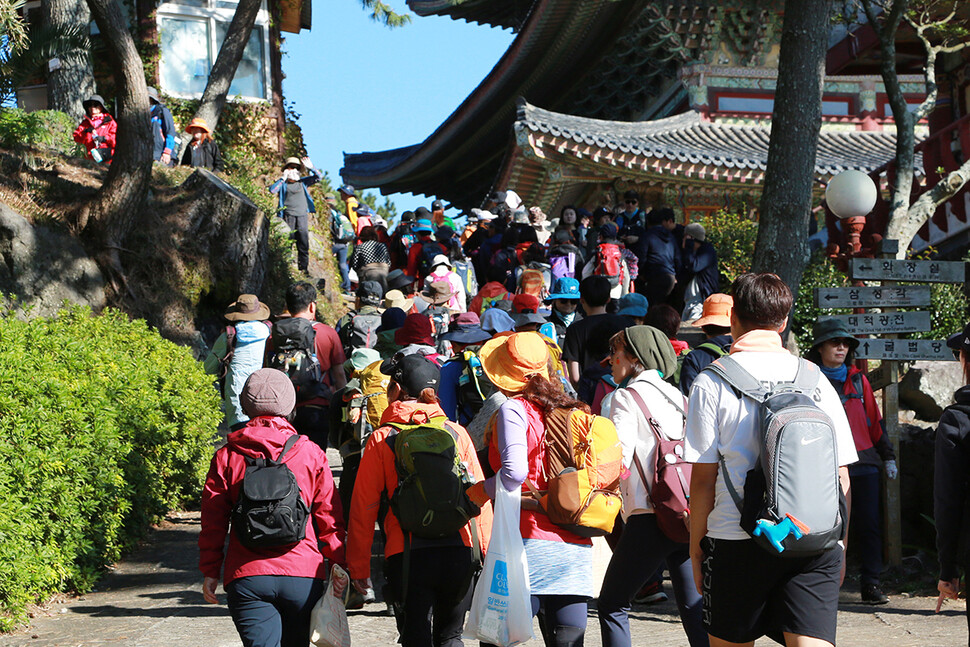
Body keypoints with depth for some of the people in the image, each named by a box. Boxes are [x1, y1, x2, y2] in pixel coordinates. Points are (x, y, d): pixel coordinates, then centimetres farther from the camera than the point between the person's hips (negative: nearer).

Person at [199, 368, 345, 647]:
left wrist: (210, 571, 12)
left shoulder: (227, 457, 2)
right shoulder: (312, 454, 2)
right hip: (303, 577, 1)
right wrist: (338, 564, 12)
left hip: (246, 577, -1)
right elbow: (329, 517, 5)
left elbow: (213, 521, 4)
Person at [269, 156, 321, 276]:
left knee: (304, 243, 0)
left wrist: (310, 168, 0)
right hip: (288, 216, -3)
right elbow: (272, 190, -8)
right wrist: (283, 179, -8)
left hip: (302, 216, 3)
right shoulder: (283, 184, 8)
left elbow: (318, 177, 15)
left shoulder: (303, 182, 18)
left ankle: (303, 269, 4)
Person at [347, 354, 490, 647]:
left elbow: (363, 507, 0)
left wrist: (358, 566, 6)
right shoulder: (457, 433, 5)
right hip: (458, 554, 2)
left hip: (407, 557, -2)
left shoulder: (381, 439, 0)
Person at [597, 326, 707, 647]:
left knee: (612, 606, 4)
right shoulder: (677, 396, 16)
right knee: (694, 608, 10)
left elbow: (618, 458, -14)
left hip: (650, 518, -6)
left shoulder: (626, 397, -3)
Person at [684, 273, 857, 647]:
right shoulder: (816, 381, 7)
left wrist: (696, 544, 7)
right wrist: (839, 546, 18)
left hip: (737, 542, -2)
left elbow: (703, 477, -4)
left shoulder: (712, 383, -2)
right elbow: (841, 477, 8)